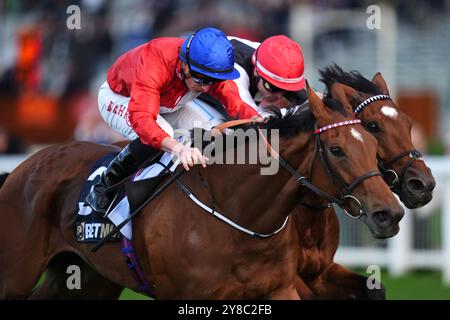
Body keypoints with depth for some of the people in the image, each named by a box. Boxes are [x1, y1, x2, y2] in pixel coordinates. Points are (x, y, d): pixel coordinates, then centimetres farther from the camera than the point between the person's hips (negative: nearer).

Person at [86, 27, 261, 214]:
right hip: (118, 98, -6)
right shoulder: (154, 64, -46)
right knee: (158, 134, -36)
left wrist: (256, 119, -57)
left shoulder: (211, 68, -28)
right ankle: (104, 189, -18)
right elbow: (141, 118, -57)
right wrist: (178, 148, -73)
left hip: (164, 102, 6)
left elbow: (235, 103, -32)